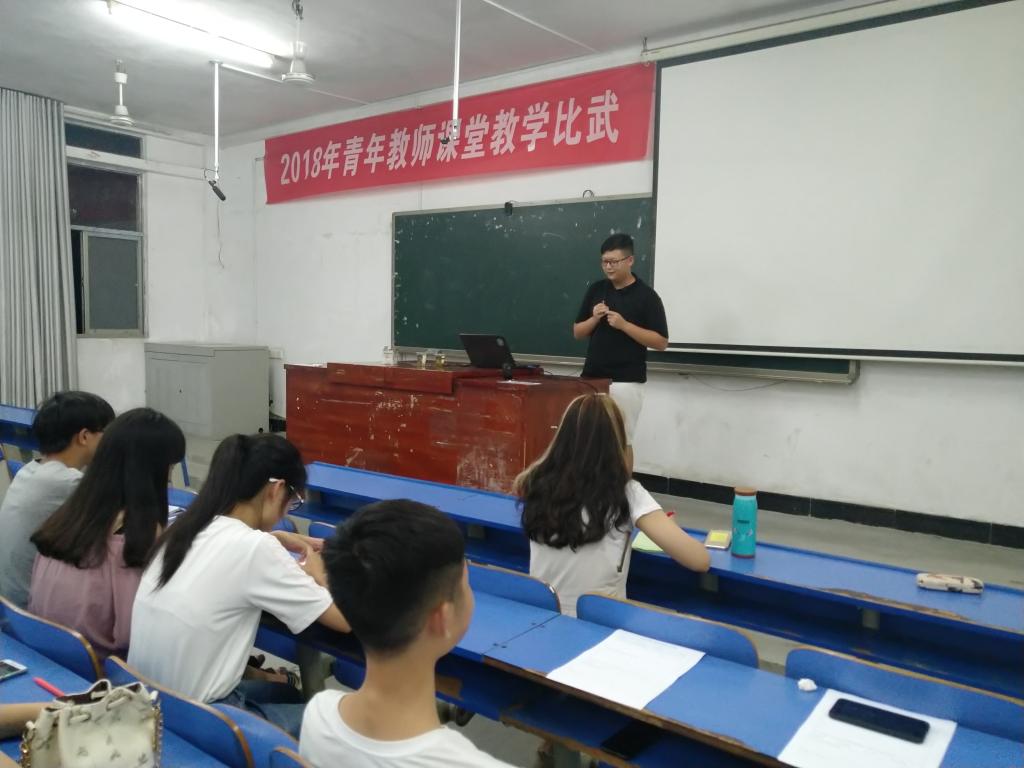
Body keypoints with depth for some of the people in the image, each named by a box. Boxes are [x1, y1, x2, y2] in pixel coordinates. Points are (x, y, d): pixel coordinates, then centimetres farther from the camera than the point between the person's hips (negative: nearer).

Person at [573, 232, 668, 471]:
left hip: (625, 382, -4)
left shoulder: (646, 296, -6)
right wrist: (594, 319, -8)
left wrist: (624, 324, -18)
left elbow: (661, 342, -9)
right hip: (592, 378, 5)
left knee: (622, 442, 2)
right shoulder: (595, 290, 8)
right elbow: (577, 332, 12)